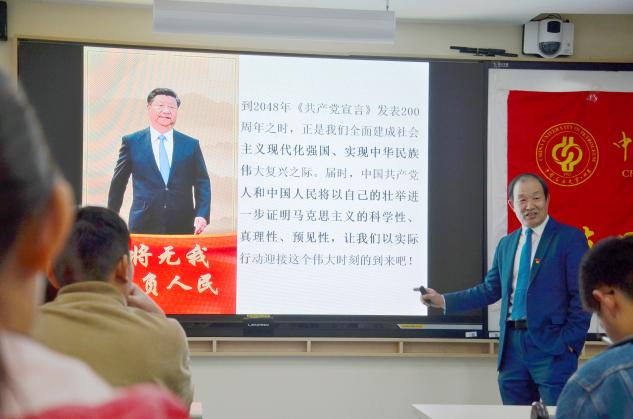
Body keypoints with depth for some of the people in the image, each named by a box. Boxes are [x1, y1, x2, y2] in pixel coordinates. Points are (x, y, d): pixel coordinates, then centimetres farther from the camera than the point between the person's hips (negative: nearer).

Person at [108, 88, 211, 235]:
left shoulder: (191, 145, 9)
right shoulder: (131, 142, 6)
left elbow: (202, 184, 8)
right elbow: (118, 183, 12)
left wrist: (202, 215, -7)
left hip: (182, 227, 1)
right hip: (143, 227, -1)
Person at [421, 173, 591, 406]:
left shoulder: (570, 238, -2)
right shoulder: (506, 244, 16)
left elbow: (582, 294, -6)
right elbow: (490, 289, 18)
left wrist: (570, 340, -12)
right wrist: (444, 300, 12)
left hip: (552, 346, -5)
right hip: (512, 345, 5)